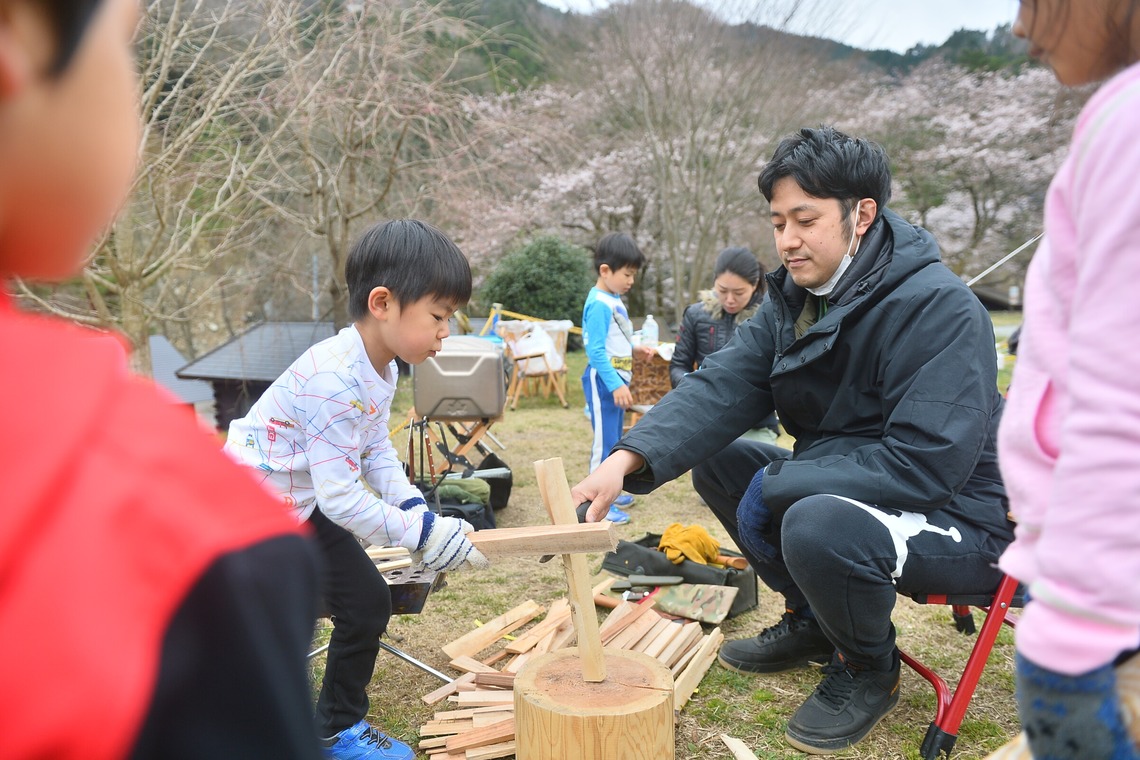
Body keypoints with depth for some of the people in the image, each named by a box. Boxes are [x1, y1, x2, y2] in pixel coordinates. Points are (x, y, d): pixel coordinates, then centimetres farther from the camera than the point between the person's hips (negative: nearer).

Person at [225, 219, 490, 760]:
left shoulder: (381, 371, -2)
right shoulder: (335, 380, -33)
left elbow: (378, 452, 7)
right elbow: (340, 497, -31)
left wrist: (416, 509, -7)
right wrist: (421, 534, -26)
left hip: (305, 506, 9)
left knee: (368, 603, 12)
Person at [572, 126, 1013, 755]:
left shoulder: (936, 306, -24)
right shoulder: (792, 298, 1)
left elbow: (926, 463, -30)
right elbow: (720, 386, -11)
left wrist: (773, 487, -24)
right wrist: (625, 460, -27)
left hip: (955, 515, -8)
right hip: (834, 487, 8)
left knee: (819, 525, -35)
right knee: (715, 460, 3)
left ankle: (869, 669, 0)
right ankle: (811, 621, 18)